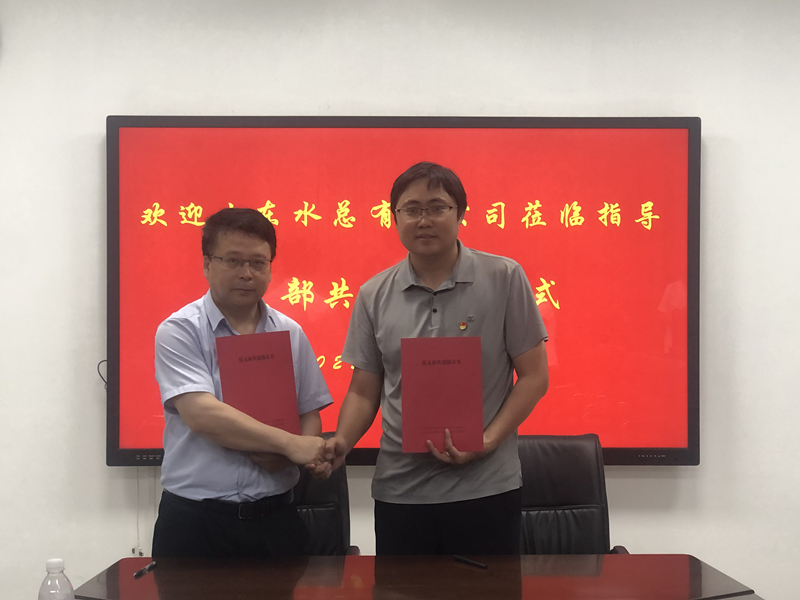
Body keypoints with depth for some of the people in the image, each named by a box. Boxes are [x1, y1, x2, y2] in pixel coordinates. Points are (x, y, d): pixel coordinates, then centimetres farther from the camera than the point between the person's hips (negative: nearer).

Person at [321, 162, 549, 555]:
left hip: (485, 488, -2)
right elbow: (364, 391, 10)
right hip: (399, 490, 2)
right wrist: (341, 442, -9)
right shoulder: (374, 296, 5)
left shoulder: (504, 279, -2)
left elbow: (534, 376, -1)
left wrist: (488, 441, -14)